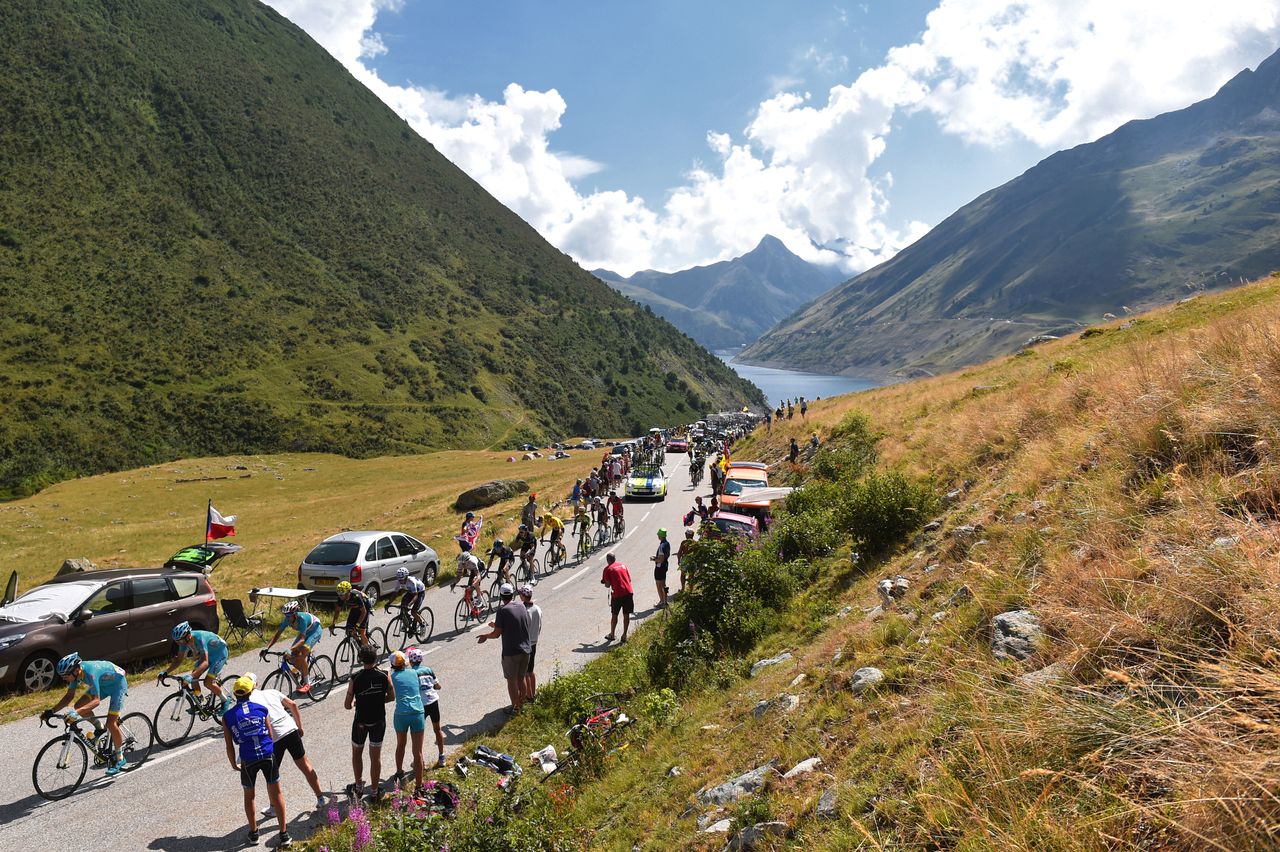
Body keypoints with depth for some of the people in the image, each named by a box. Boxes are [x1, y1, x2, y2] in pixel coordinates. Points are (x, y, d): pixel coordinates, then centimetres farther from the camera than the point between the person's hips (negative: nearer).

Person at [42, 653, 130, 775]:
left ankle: (120, 760, 3)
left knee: (111, 723, -12)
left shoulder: (90, 672, -37)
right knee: (79, 705, -8)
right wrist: (51, 711, -13)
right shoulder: (75, 672, -15)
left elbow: (96, 700, -39)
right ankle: (99, 729, 16)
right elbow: (69, 695, -4)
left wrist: (77, 713, -50)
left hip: (118, 684, -8)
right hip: (103, 684, 8)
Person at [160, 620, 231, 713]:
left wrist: (191, 676, -54)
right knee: (193, 678, -5)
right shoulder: (184, 641, -16)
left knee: (208, 682, -15)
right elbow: (178, 660, -6)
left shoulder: (199, 639, -38)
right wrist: (165, 672, -20)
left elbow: (205, 662, -43)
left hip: (219, 653, -7)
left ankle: (225, 700, 7)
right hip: (207, 654, 8)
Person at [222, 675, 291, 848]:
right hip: (268, 756, 0)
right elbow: (271, 735, 6)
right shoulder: (261, 709, 2)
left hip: (248, 761, 0)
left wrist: (233, 764, 17)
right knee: (276, 794, 10)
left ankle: (253, 833, 33)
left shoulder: (227, 717, 1)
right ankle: (284, 835, 12)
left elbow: (229, 746, 2)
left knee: (249, 796, 23)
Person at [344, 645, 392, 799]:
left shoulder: (355, 679, -16)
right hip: (379, 721, 1)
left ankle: (359, 787, 28)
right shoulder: (384, 676, -12)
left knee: (356, 753, 22)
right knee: (376, 757, 12)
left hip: (360, 721, -1)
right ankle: (374, 791, 19)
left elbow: (347, 705, -11)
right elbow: (391, 696, 1)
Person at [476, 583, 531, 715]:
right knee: (521, 679, 20)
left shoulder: (503, 610, -16)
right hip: (525, 650, 6)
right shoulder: (521, 606, 3)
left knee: (512, 681, 9)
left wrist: (485, 636, 5)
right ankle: (522, 704, 31)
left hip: (511, 652, -6)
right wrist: (497, 624, 26)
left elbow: (497, 634, -14)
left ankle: (515, 708, 18)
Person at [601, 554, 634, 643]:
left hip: (617, 594, -3)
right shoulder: (623, 565, 15)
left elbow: (608, 585, -4)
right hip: (629, 592, 3)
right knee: (626, 615, 9)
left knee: (614, 615, 12)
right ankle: (624, 635, 12)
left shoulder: (607, 569, 0)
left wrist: (605, 583, 18)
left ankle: (612, 635, 22)